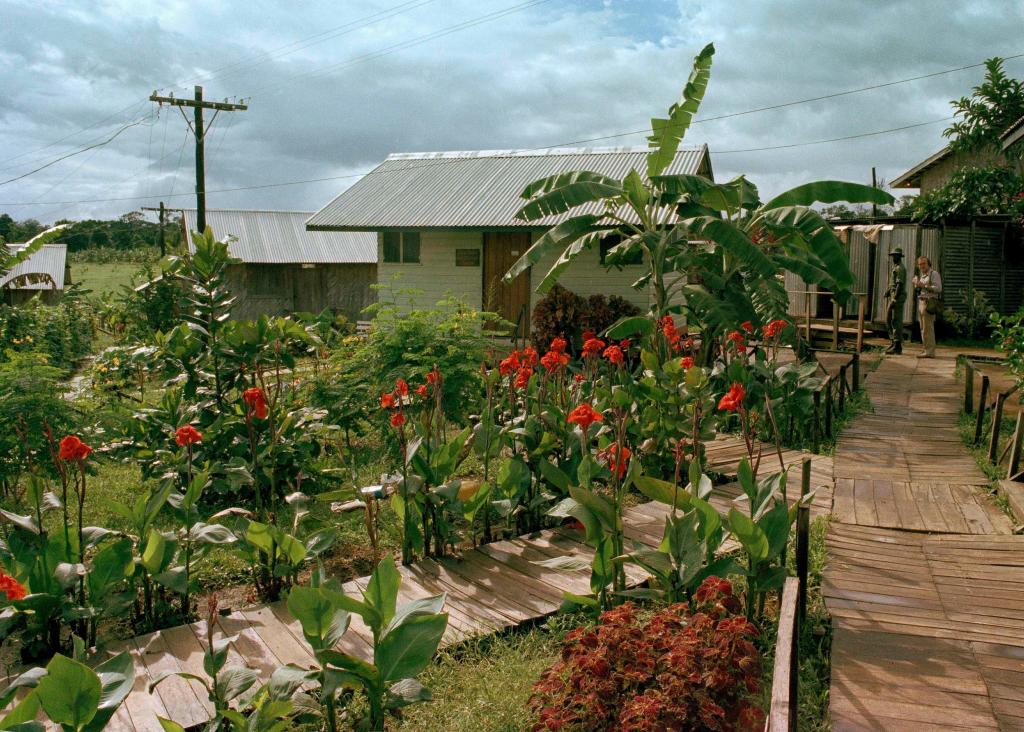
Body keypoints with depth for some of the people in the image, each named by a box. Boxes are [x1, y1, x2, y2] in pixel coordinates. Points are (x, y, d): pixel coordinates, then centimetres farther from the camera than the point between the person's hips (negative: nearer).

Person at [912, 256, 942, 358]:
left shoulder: (934, 274, -7)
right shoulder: (922, 275, 19)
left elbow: (938, 288, -17)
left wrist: (924, 286, -19)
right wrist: (916, 285, 7)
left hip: (929, 303, -9)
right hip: (921, 302, 9)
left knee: (927, 328, -11)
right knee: (923, 328, 11)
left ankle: (929, 352, -10)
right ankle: (927, 350, 16)